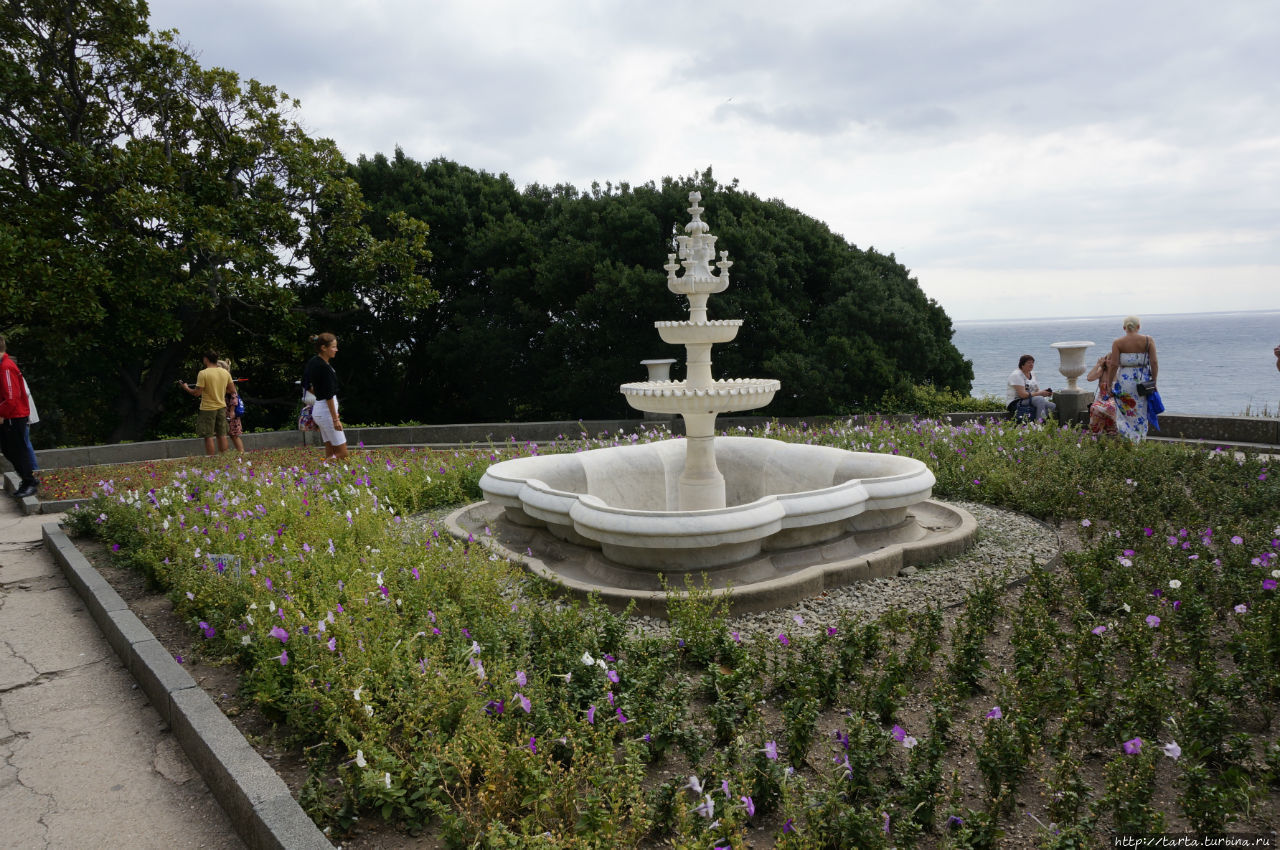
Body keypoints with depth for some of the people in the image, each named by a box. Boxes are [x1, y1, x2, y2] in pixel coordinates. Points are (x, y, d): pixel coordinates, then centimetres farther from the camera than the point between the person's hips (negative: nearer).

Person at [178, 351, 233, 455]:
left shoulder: (203, 374, -15)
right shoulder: (225, 373, 1)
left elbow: (197, 393, -14)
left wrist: (186, 388, 3)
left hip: (207, 408, -5)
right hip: (222, 407, 5)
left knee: (208, 436, 1)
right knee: (222, 435, 11)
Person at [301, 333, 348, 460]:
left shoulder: (313, 361, 7)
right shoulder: (324, 367, -20)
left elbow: (306, 384, 20)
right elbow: (329, 395, -21)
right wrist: (335, 419, -18)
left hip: (318, 408, 10)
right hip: (326, 410, -10)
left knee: (330, 452, 11)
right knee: (342, 453, -6)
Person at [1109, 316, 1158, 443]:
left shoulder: (1118, 342, -5)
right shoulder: (1148, 340, -1)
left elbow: (1114, 365, -9)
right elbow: (1154, 362, -7)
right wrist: (1153, 382, 1)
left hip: (1124, 381, -1)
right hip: (1143, 380, 1)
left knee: (1125, 414, 9)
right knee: (1141, 415, 14)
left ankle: (1128, 443, -6)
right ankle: (1140, 443, 19)